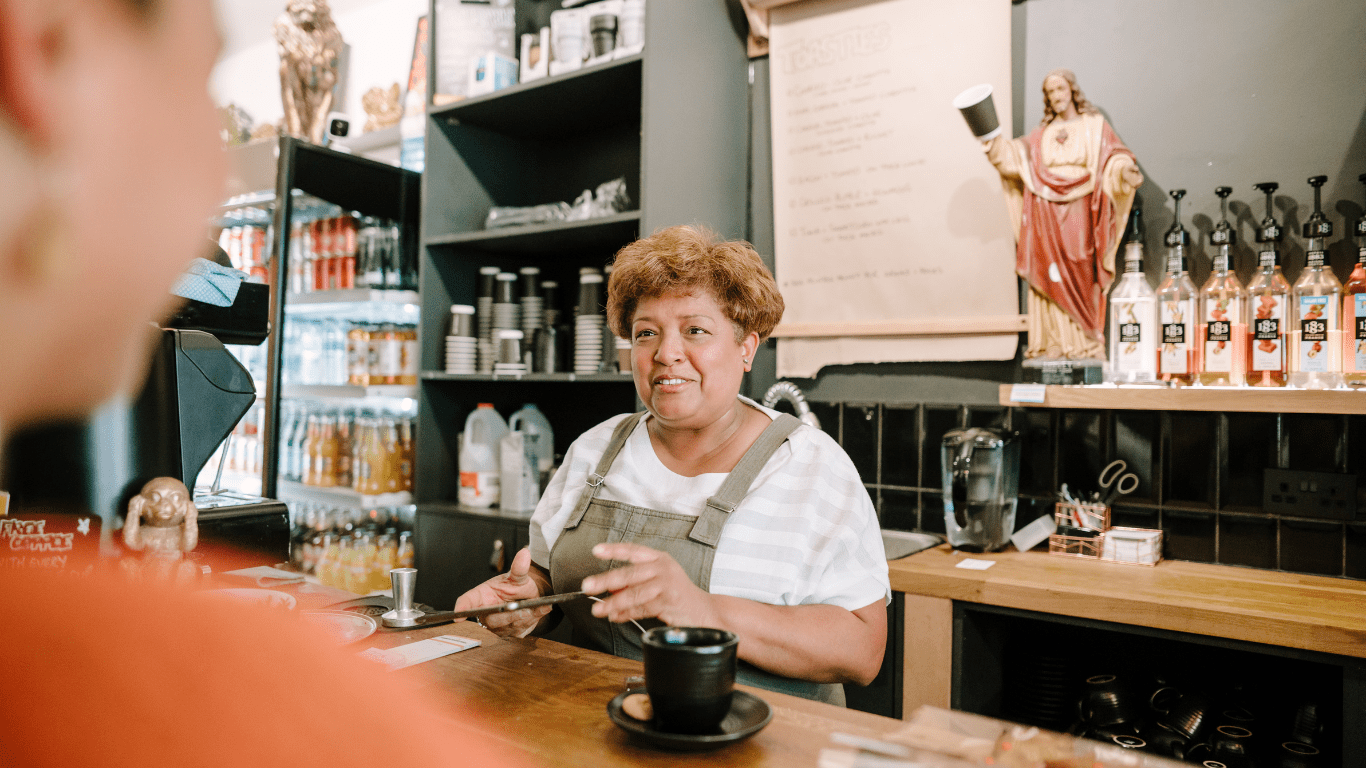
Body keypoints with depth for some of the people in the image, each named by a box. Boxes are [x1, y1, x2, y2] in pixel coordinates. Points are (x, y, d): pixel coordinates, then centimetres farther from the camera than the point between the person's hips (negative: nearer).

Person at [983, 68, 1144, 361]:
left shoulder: (1094, 126, 10)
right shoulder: (1042, 134, 18)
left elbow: (1114, 156, -1)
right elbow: (1017, 156, 4)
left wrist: (1126, 171, -22)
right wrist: (994, 142, -13)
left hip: (1079, 213, -2)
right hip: (1047, 213, 2)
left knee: (1081, 278, -5)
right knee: (1051, 278, -2)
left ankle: (1086, 343, -3)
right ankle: (1056, 342, 0)